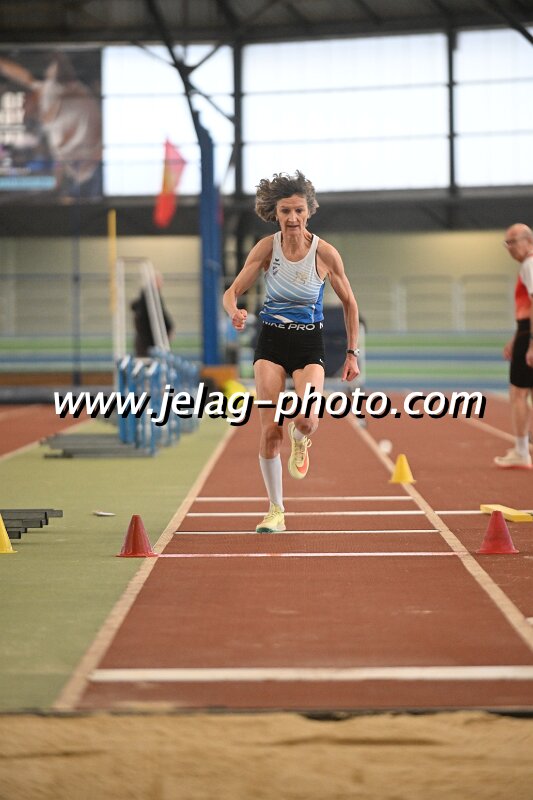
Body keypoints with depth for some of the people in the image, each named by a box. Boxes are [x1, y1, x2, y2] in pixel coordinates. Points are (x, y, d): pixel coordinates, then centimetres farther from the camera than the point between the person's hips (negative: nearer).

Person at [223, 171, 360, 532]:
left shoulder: (325, 253, -11)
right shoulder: (267, 248, -8)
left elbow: (349, 303, 2)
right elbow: (232, 292, -4)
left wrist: (352, 353, 2)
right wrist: (235, 312, -28)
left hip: (310, 343, -1)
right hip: (272, 341, 1)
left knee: (306, 420, -24)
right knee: (271, 429, -6)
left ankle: (301, 442, 16)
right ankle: (276, 511, 9)